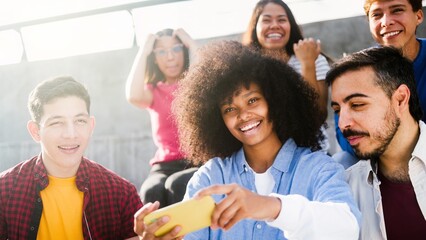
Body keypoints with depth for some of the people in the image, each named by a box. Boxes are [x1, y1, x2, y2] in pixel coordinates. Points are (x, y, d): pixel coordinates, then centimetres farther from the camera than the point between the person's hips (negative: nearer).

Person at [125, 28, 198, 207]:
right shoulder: (153, 92, 15)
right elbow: (133, 96, -10)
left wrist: (191, 45, -3)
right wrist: (144, 51, 0)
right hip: (166, 165, 2)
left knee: (177, 185, -37)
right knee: (151, 192, -34)